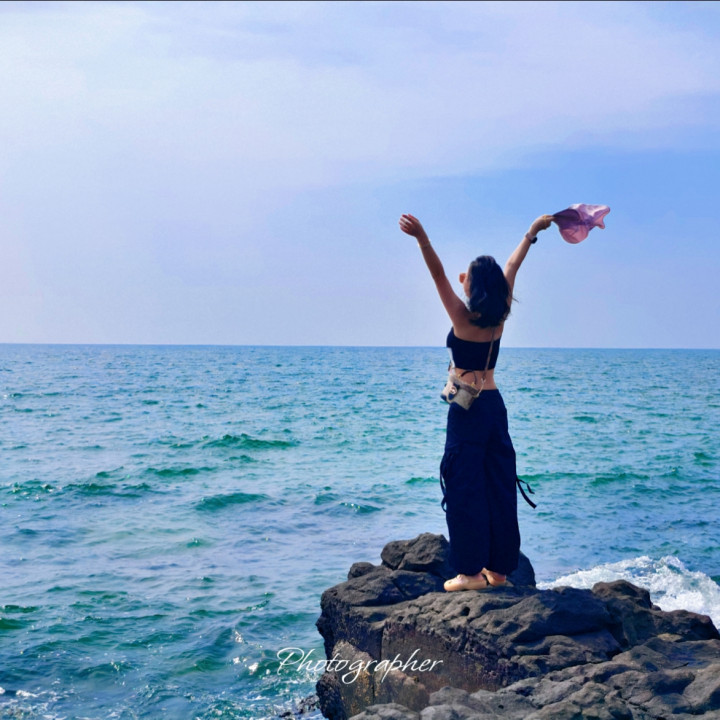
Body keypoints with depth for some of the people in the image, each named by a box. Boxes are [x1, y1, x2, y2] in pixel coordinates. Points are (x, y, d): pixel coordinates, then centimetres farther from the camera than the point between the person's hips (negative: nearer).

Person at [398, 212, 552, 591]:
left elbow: (439, 275, -20)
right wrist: (532, 232, 29)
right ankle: (499, 569, 16)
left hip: (467, 409, -7)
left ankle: (473, 571, -2)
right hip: (494, 404, 7)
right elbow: (511, 268, 16)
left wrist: (421, 237, -28)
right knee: (498, 486, 9)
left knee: (465, 487, -2)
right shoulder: (499, 317, 4)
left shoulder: (463, 318, -11)